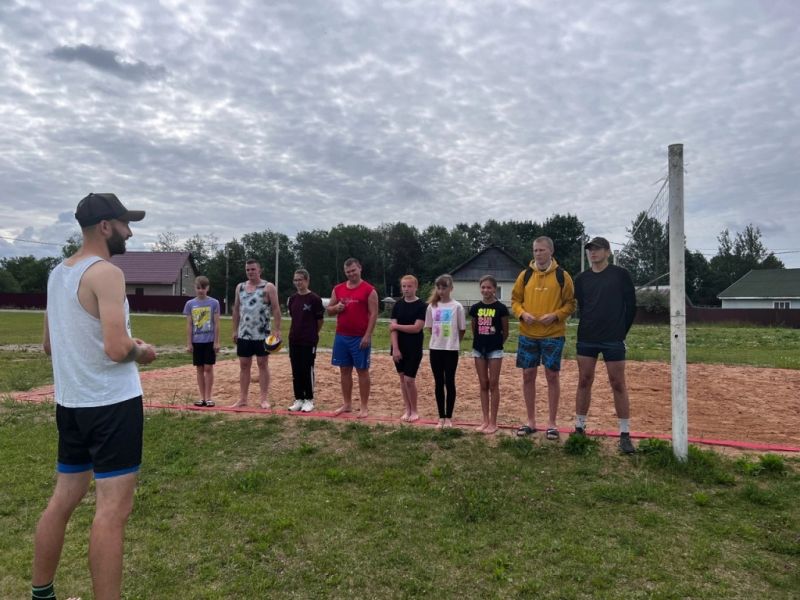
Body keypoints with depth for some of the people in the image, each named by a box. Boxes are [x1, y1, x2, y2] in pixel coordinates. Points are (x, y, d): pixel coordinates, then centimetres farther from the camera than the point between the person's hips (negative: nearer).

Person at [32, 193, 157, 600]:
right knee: (112, 510, -2)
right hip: (112, 404, -9)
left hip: (70, 403, 9)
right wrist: (142, 351, -6)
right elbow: (117, 349, -26)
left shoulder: (57, 273, 11)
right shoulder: (106, 273, -16)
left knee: (63, 499, 20)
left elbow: (49, 346, 19)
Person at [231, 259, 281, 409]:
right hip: (244, 334, 5)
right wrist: (235, 330, 10)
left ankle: (264, 398, 9)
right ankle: (243, 398, 16)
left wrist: (277, 330, -16)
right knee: (244, 365, 8)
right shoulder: (240, 287, 10)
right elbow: (236, 310, 14)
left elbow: (276, 309, -8)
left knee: (263, 365, 3)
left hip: (262, 334, -4)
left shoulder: (268, 287, -5)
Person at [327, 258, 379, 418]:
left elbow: (373, 314, -9)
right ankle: (347, 404, 22)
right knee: (344, 370, 11)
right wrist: (336, 307, -8)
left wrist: (367, 336, -16)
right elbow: (329, 310, 16)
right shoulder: (338, 289, 10)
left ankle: (364, 407, 8)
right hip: (341, 336, 5)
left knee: (362, 370, 1)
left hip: (360, 337, -5)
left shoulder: (369, 290, -5)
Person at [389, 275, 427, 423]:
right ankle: (407, 409, 21)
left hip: (414, 349, -4)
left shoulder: (422, 306, -8)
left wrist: (396, 326, -8)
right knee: (402, 378, 10)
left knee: (409, 379, -6)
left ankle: (414, 411, 11)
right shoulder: (397, 305, 3)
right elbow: (393, 328, -3)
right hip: (399, 348, 4)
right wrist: (395, 348, -12)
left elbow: (417, 328, -16)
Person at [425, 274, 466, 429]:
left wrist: (453, 341, 9)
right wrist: (439, 339, 9)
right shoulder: (432, 306, 3)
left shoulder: (457, 306, -6)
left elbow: (462, 329, 0)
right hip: (435, 348, 3)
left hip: (451, 349, -3)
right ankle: (441, 417, 17)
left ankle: (448, 417, 14)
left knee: (449, 383, 2)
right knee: (438, 383, 8)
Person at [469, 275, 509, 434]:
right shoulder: (475, 308, 3)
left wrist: (495, 343, 8)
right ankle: (485, 420, 18)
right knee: (483, 385, 10)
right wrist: (481, 341, 10)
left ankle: (493, 422, 9)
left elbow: (505, 332, 0)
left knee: (493, 385, 2)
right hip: (478, 349, 4)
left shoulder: (501, 308, -8)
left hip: (495, 350, -4)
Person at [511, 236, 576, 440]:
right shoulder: (525, 275, 5)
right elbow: (515, 300, 10)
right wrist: (522, 314, -9)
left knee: (552, 376, 3)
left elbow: (570, 303, 0)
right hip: (528, 334, 3)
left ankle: (552, 423, 16)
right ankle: (531, 421, 20)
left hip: (553, 334, -2)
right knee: (528, 375, 6)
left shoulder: (562, 276, -1)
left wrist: (555, 316, -15)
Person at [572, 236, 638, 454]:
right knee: (584, 382, 7)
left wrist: (621, 332, 2)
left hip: (613, 340, -3)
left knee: (618, 385, 1)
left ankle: (625, 434, 9)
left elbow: (631, 306, 1)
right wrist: (590, 328, 8)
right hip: (586, 339, 3)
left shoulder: (620, 274, -2)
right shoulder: (581, 279, 6)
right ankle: (579, 428, 17)